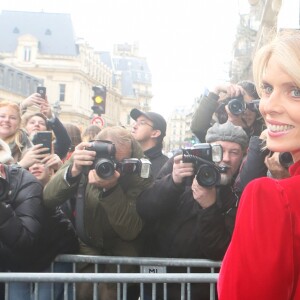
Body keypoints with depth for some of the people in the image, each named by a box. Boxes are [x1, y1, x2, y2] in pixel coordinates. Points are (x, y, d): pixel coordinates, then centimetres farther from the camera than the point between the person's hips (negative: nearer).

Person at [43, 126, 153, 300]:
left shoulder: (140, 172, -22)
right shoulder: (84, 159, -14)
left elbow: (130, 232, -27)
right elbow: (48, 200, -21)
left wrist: (111, 189, -40)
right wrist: (73, 171, -38)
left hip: (122, 250, -2)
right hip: (87, 245, 2)